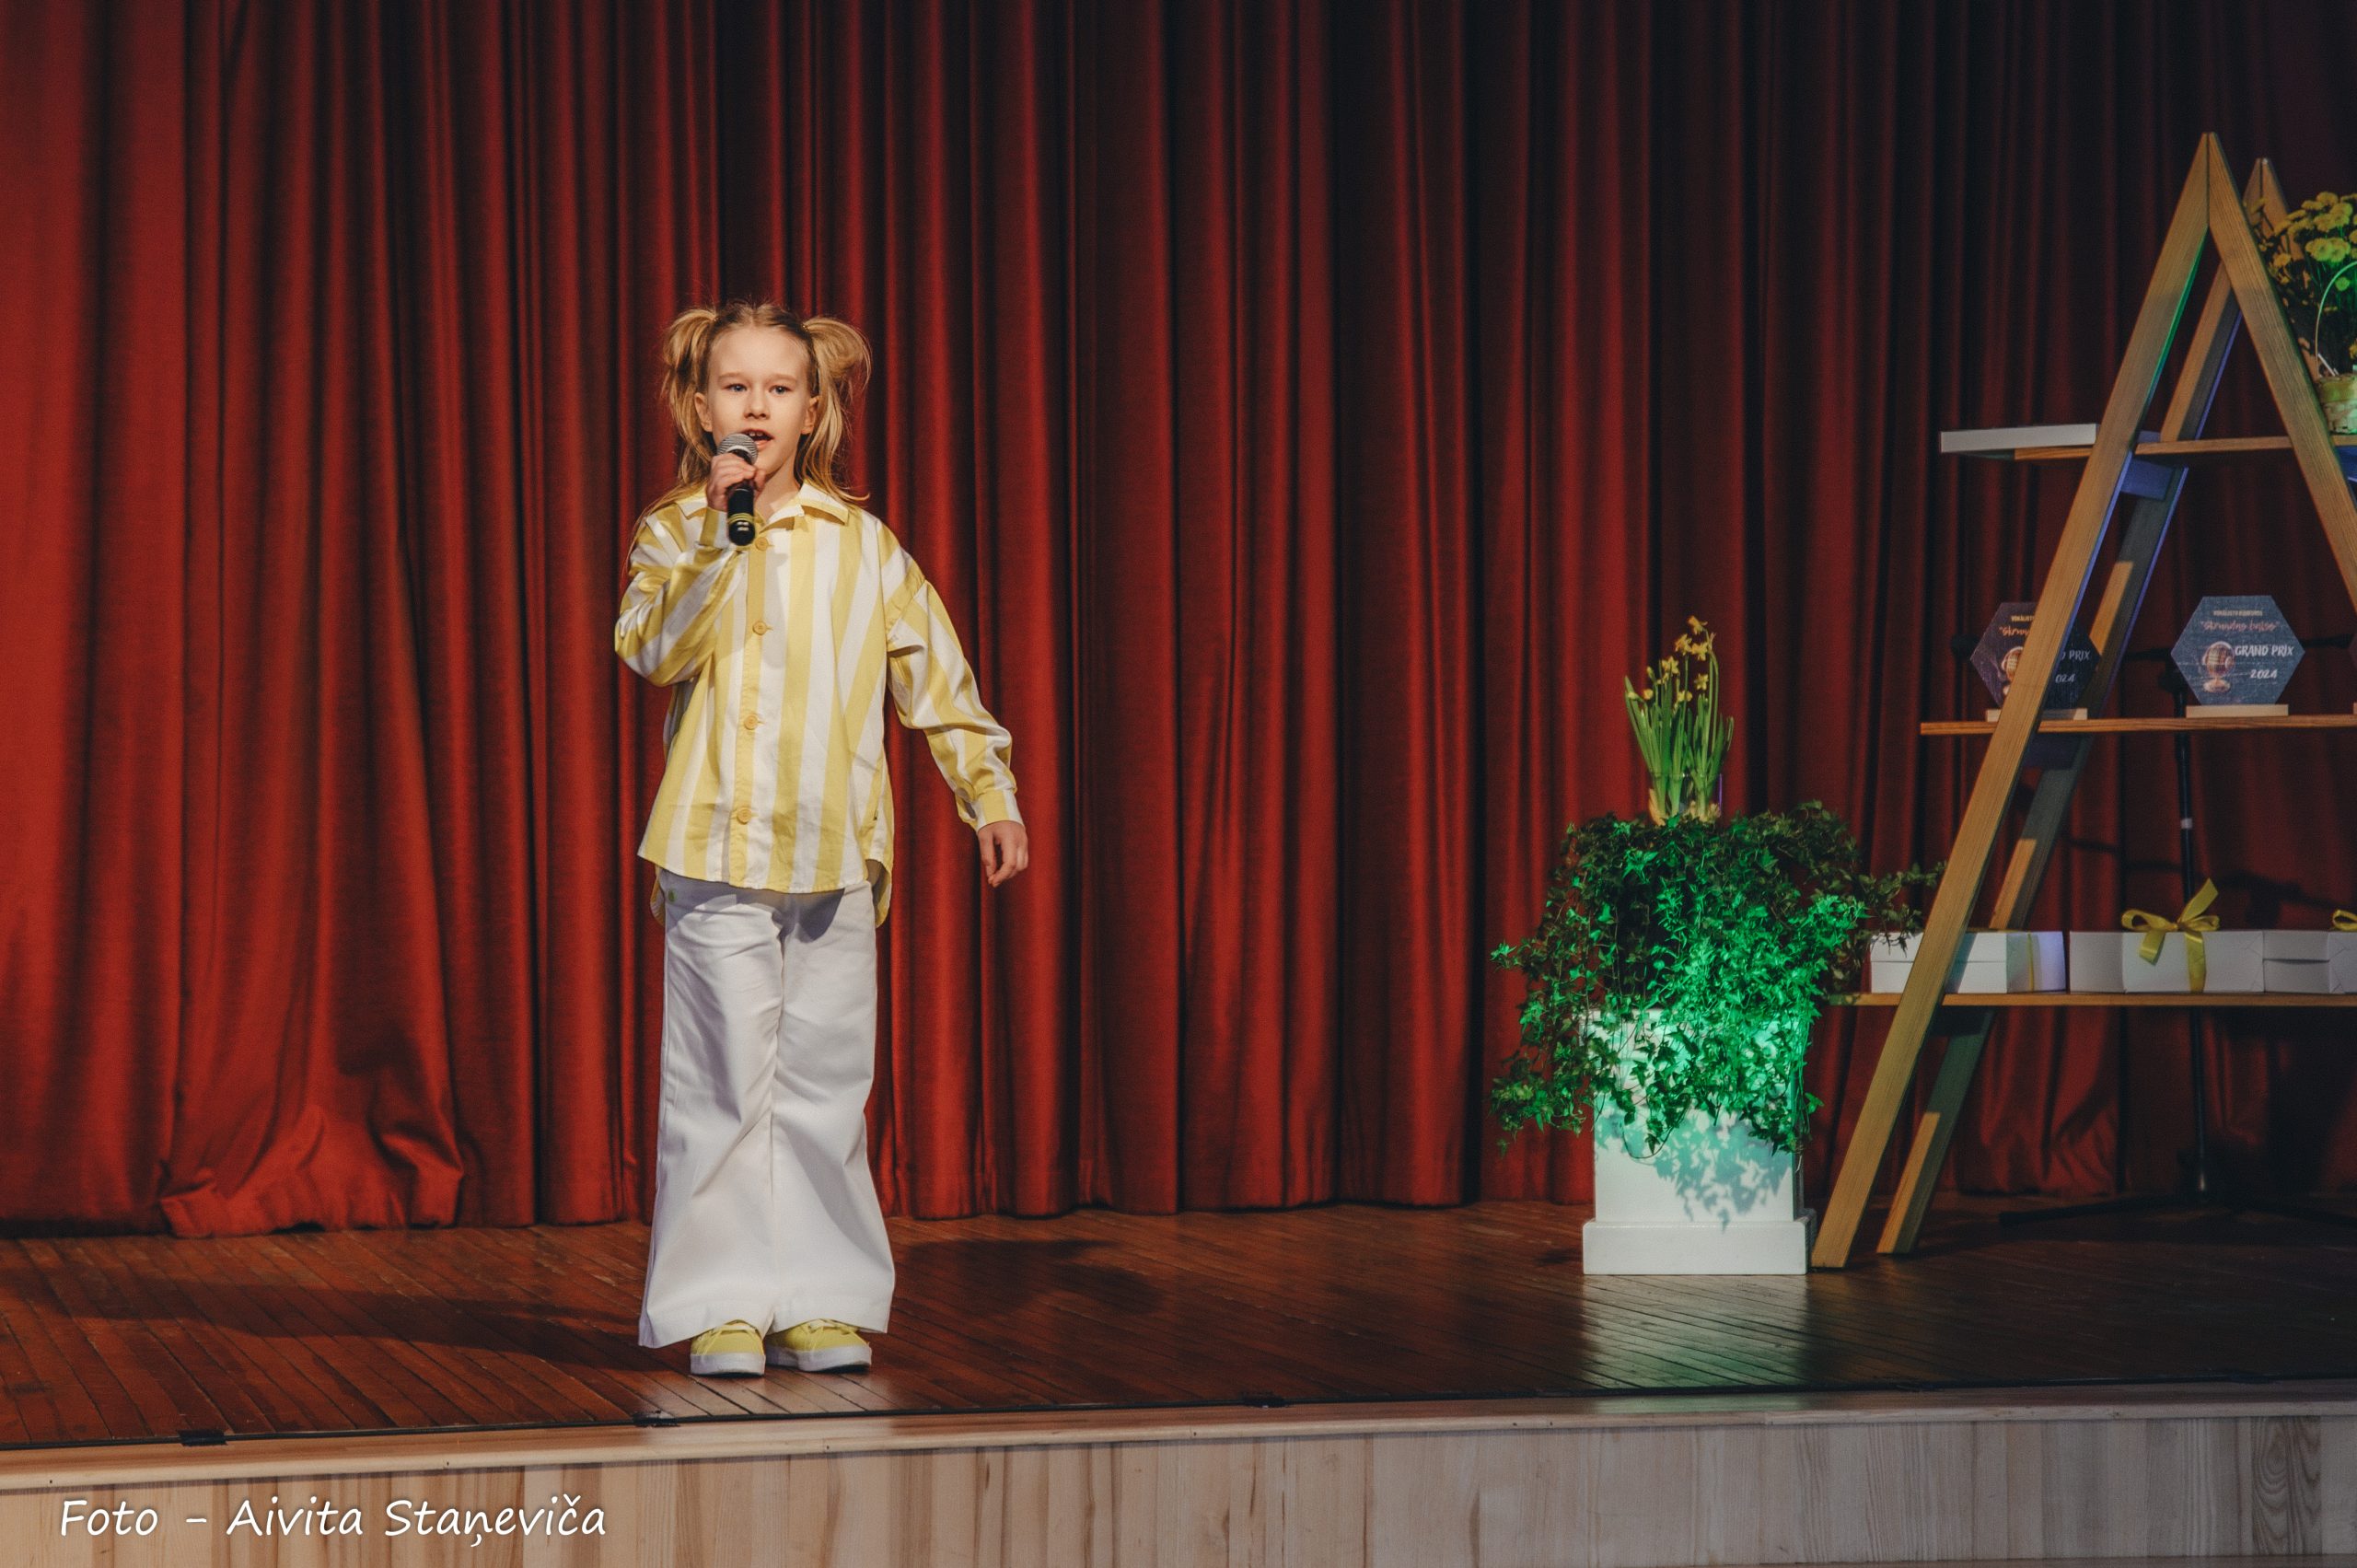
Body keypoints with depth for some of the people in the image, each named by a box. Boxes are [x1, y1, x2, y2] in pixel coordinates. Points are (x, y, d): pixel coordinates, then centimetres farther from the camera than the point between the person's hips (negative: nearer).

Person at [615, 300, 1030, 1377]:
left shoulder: (862, 545, 9)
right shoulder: (674, 534, 4)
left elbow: (935, 676, 14)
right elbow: (652, 648, -14)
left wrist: (989, 793, 9)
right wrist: (717, 539, -22)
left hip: (836, 851, 2)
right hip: (715, 849, -2)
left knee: (826, 1083, 4)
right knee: (721, 1083, -2)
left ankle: (819, 1298, 13)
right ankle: (722, 1303, 6)